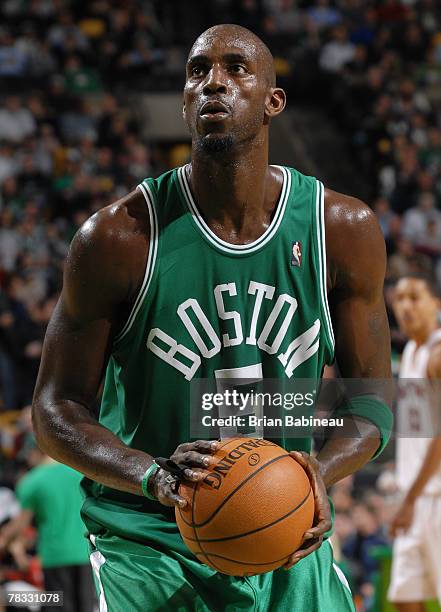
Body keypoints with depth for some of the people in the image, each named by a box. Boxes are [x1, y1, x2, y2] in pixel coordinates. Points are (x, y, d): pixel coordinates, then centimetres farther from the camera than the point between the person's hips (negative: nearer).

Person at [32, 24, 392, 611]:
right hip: (148, 545, -3)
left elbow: (372, 402, 4)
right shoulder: (121, 236, -11)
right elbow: (57, 409, -5)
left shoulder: (344, 228, -3)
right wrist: (154, 479, -24)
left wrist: (320, 473, -18)